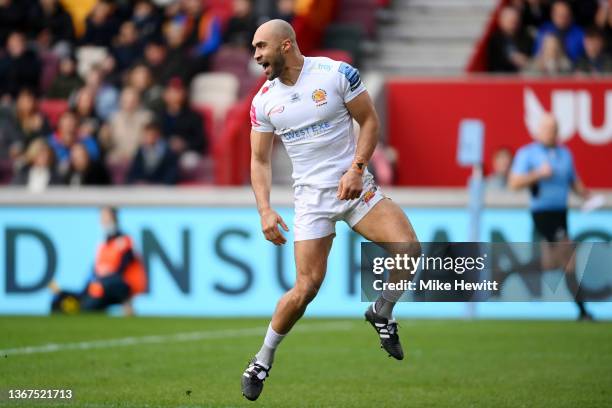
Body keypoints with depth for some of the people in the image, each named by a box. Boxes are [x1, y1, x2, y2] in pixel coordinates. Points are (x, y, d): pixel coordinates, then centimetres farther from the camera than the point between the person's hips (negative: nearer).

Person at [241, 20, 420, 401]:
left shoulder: (337, 73, -7)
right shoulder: (264, 101, 2)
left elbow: (369, 121, 0)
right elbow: (260, 160, 7)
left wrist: (357, 168, -13)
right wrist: (265, 210, -6)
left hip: (353, 185, -1)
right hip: (311, 195, 1)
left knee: (409, 248, -21)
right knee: (306, 288, -8)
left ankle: (382, 313, 6)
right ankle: (263, 359, 12)